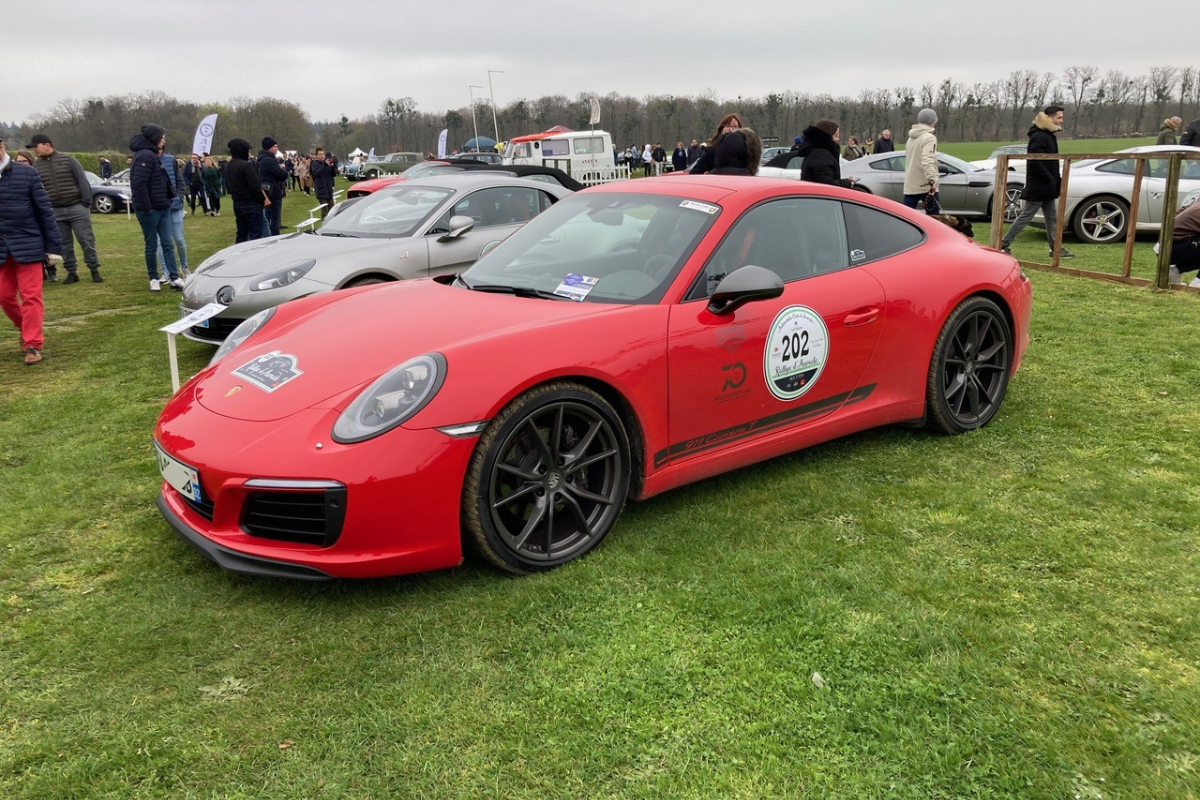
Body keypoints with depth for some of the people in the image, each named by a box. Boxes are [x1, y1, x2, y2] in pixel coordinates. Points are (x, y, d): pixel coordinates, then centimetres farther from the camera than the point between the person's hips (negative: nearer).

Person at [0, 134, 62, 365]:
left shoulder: (26, 172, -7)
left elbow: (45, 210, -4)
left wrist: (54, 246, -5)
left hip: (28, 244, -4)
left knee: (30, 296, -2)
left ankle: (32, 345, 4)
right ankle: (27, 328, 33)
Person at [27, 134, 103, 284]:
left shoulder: (67, 160, -2)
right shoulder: (36, 166, 8)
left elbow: (83, 181, -4)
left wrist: (86, 203, -9)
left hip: (77, 208, -3)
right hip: (55, 212, 4)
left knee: (87, 240, -2)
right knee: (65, 244, 7)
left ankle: (94, 270, 7)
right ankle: (72, 272, 15)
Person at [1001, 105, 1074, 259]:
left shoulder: (1049, 136, 15)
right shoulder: (1039, 137, -17)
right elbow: (1035, 162, -25)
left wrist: (1057, 180, 10)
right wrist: (1051, 179, -22)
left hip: (1047, 188, 10)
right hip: (1038, 188, -10)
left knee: (1052, 218, 11)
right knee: (1025, 217, -4)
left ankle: (1055, 248, 15)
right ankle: (1004, 244, 2)